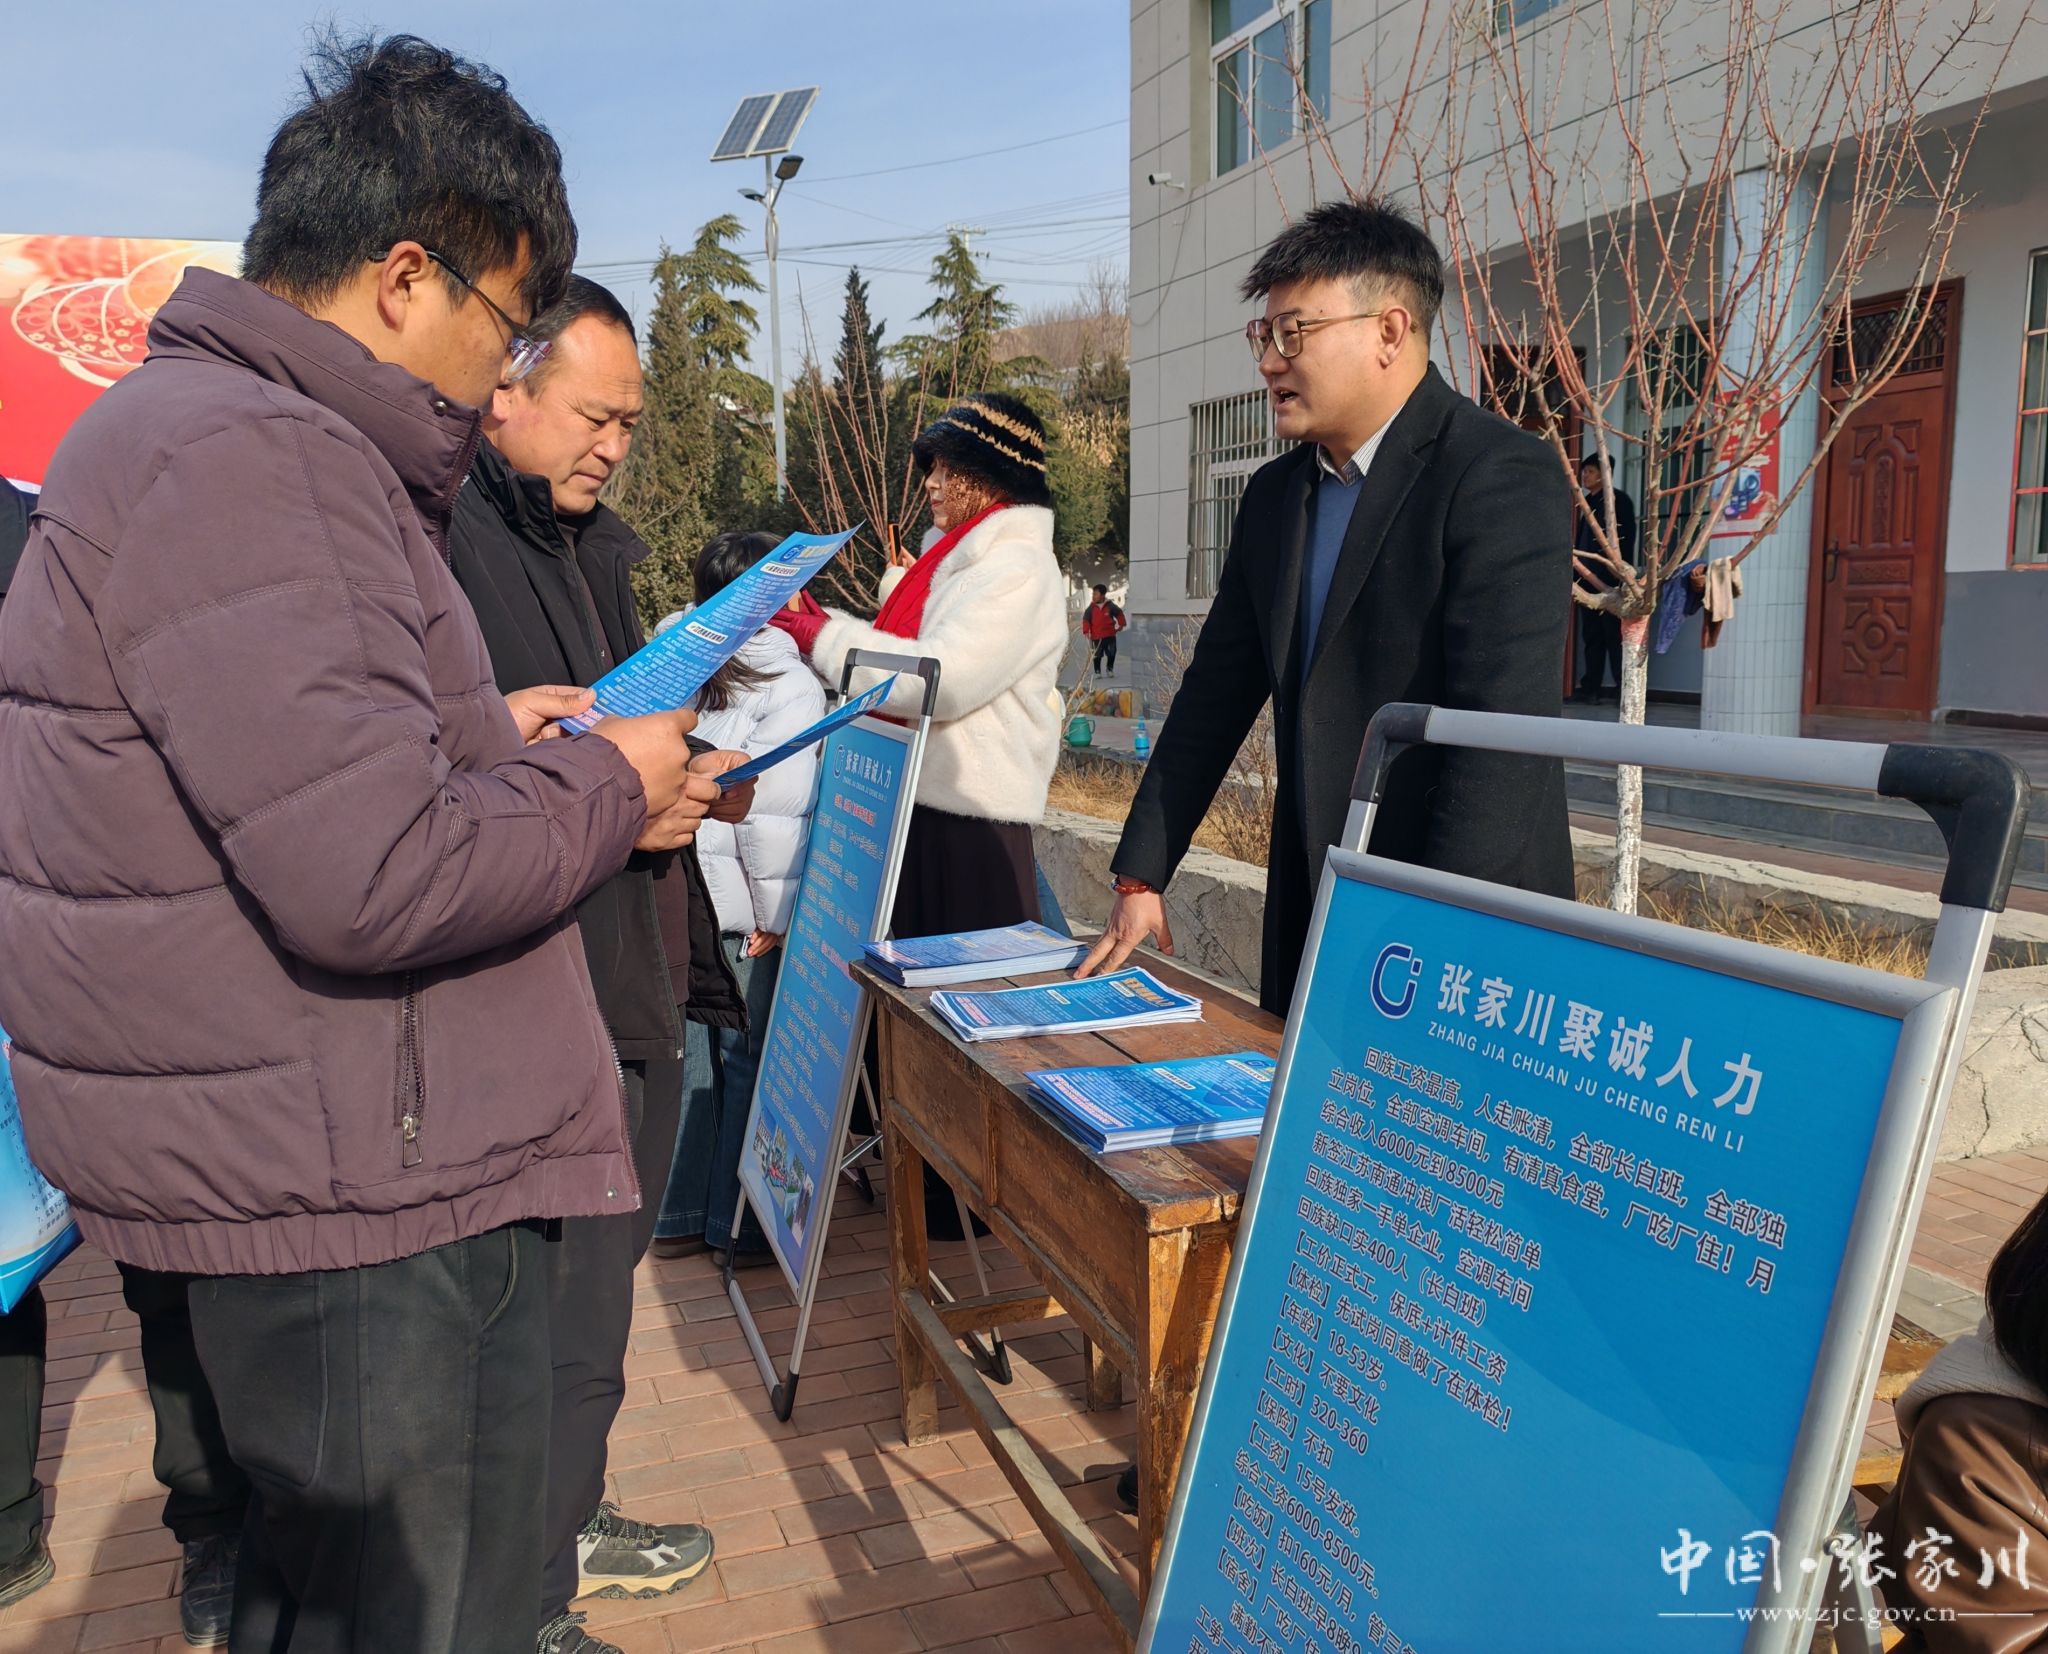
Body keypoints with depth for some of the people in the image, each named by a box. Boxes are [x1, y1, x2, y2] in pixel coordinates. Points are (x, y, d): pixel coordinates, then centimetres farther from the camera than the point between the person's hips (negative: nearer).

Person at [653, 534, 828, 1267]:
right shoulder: (786, 684, -10)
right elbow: (774, 809, -17)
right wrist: (780, 913, -11)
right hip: (741, 906, -6)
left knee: (692, 1058, 16)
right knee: (752, 1061, 6)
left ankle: (674, 1214, 26)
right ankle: (738, 1225, 14)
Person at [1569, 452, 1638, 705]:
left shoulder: (1619, 499, -2)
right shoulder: (1586, 502, 18)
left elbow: (1625, 540, -9)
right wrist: (1577, 576, 13)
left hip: (1610, 579, -7)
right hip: (1588, 579, 7)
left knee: (1614, 635, -7)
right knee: (1591, 635, 7)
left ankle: (1624, 688, -4)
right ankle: (1591, 687, 9)